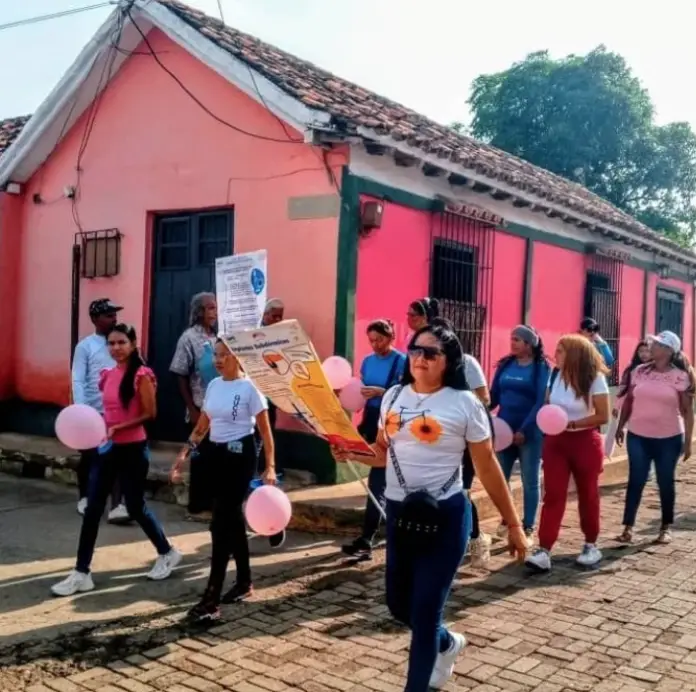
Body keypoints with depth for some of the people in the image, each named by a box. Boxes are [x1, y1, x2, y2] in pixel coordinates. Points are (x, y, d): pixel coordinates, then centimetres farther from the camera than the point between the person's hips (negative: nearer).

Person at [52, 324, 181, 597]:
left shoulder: (141, 375, -13)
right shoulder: (107, 375, 7)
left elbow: (150, 414, -14)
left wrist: (117, 428, -21)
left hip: (133, 449, -6)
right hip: (109, 448, 6)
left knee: (135, 507, 6)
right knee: (92, 509, 3)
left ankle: (167, 553, 30)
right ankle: (81, 573, 10)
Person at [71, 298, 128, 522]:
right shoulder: (85, 346, -3)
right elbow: (78, 381, -8)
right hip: (93, 413, -2)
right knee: (89, 458, 13)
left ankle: (117, 506, -3)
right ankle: (84, 497, 32)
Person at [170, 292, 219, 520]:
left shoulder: (217, 338, 8)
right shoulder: (189, 338, -8)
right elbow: (181, 377, -9)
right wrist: (192, 410, -12)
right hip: (201, 409, -5)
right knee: (202, 457, 1)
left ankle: (210, 503, 22)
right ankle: (197, 507, 12)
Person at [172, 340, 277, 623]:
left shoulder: (249, 387, -11)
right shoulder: (213, 385, 9)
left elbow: (265, 431, -9)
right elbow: (201, 427, 15)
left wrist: (270, 466, -14)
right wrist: (183, 455, 9)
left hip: (240, 455, -7)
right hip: (218, 455, 7)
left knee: (221, 523, -10)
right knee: (232, 518, 15)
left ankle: (212, 599, -7)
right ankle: (244, 581, 29)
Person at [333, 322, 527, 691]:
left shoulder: (464, 403, -9)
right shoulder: (393, 396, 5)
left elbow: (488, 467, -4)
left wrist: (513, 524, -2)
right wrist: (350, 452, -5)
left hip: (445, 515, -6)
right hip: (399, 512, 6)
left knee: (424, 612, -2)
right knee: (399, 604, 18)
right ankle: (447, 644, 48)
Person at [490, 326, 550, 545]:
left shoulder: (541, 368, -7)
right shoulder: (505, 365, 6)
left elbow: (541, 403, -12)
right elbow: (494, 396, 6)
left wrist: (524, 429, -17)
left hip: (530, 433, -4)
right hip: (504, 429, 4)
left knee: (530, 481, 6)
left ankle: (528, 528, 14)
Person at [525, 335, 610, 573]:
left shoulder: (595, 379, -13)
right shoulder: (555, 374, 1)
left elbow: (603, 416, -13)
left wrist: (571, 424, -21)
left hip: (586, 442, -3)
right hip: (555, 441, 4)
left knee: (588, 494, 10)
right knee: (553, 495, -3)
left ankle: (591, 545, 28)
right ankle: (544, 551, -7)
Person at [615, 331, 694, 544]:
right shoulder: (640, 371, 1)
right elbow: (628, 401, 10)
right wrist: (620, 426, 10)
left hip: (669, 438, -2)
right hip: (638, 436, 2)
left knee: (665, 482, 10)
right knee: (636, 480, 3)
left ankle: (666, 528, 25)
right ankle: (628, 527, 8)